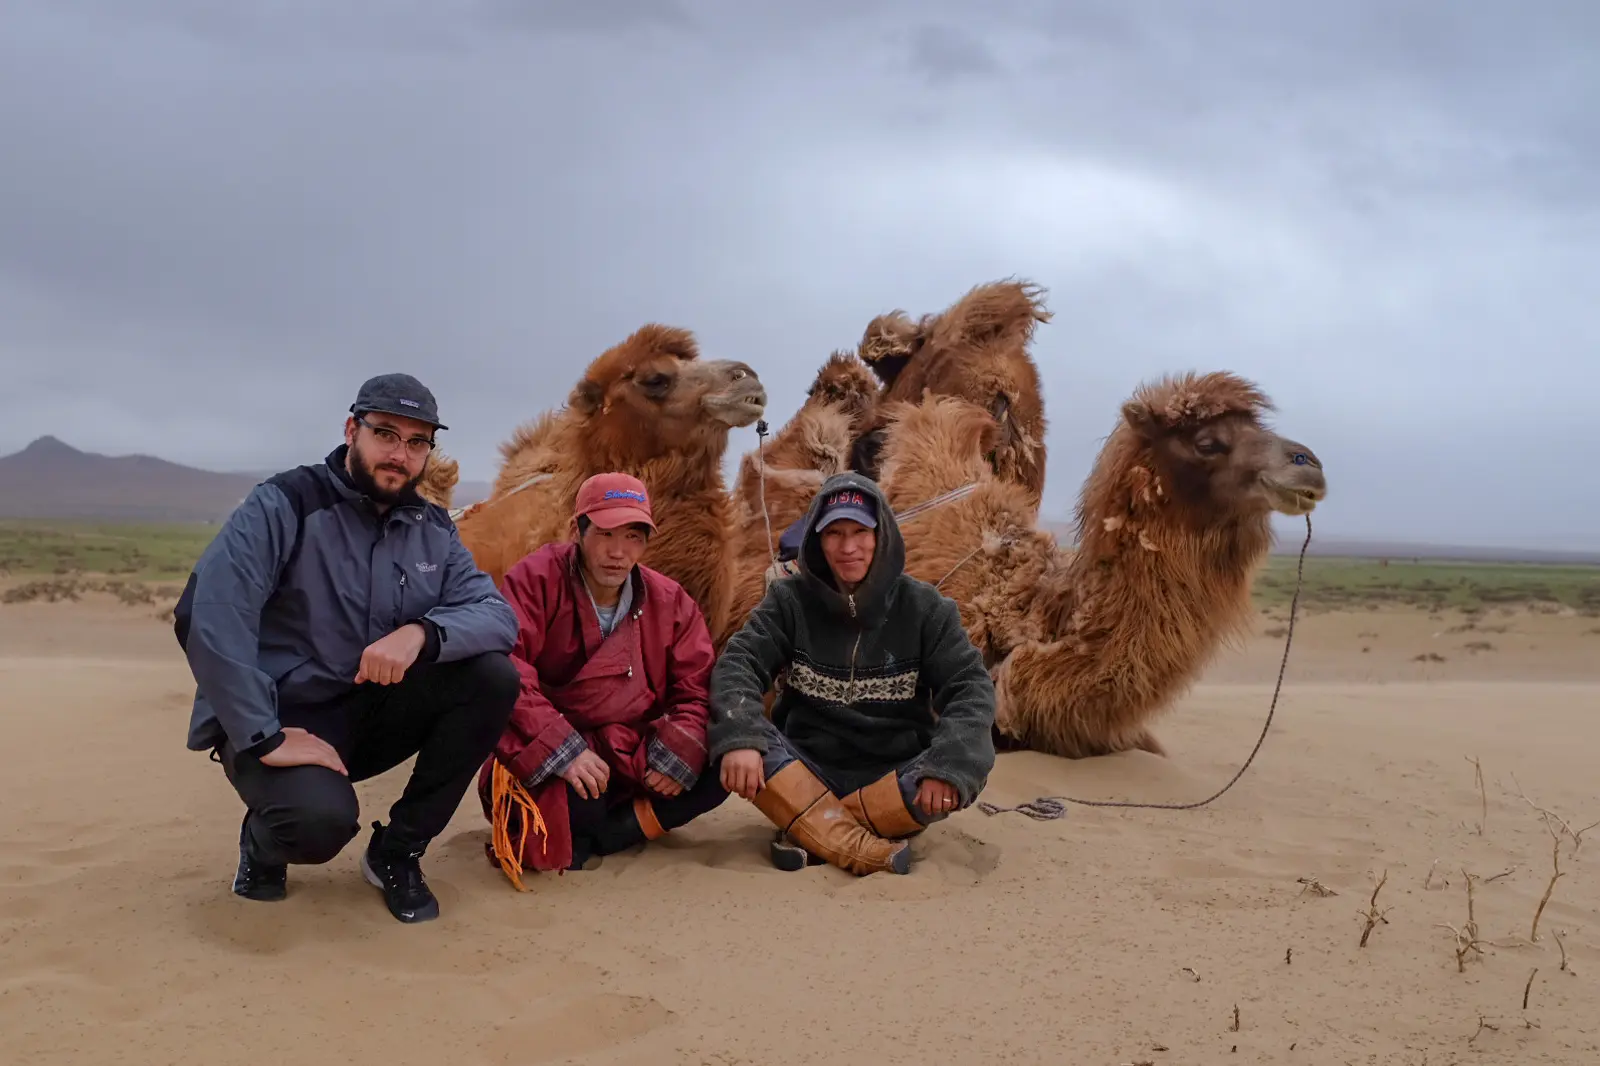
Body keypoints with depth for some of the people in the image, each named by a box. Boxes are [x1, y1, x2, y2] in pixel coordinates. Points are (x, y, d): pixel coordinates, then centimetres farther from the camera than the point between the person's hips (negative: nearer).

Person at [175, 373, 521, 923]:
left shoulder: (433, 530, 3)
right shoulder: (285, 503, -15)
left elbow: (498, 615, -9)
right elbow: (207, 614, -27)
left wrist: (422, 632, -29)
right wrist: (265, 738, -29)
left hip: (373, 714, 6)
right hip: (277, 719, -5)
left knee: (494, 676, -17)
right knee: (322, 818, -35)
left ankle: (397, 851, -1)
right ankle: (265, 840, 6)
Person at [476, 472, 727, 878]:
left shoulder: (670, 601, 3)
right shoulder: (534, 580, -10)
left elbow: (694, 688, 5)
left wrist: (679, 755, -14)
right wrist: (561, 749, -31)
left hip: (632, 762, 5)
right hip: (544, 764, -5)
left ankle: (583, 840, -16)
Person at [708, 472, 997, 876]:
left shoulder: (922, 606, -4)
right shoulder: (790, 599, -3)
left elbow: (970, 686, -11)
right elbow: (739, 664, -14)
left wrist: (949, 764, -30)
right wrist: (740, 737, -35)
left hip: (892, 775, 0)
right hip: (805, 772, 0)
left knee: (968, 763, -30)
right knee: (728, 732, -27)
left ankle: (810, 832, -22)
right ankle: (866, 850, -32)